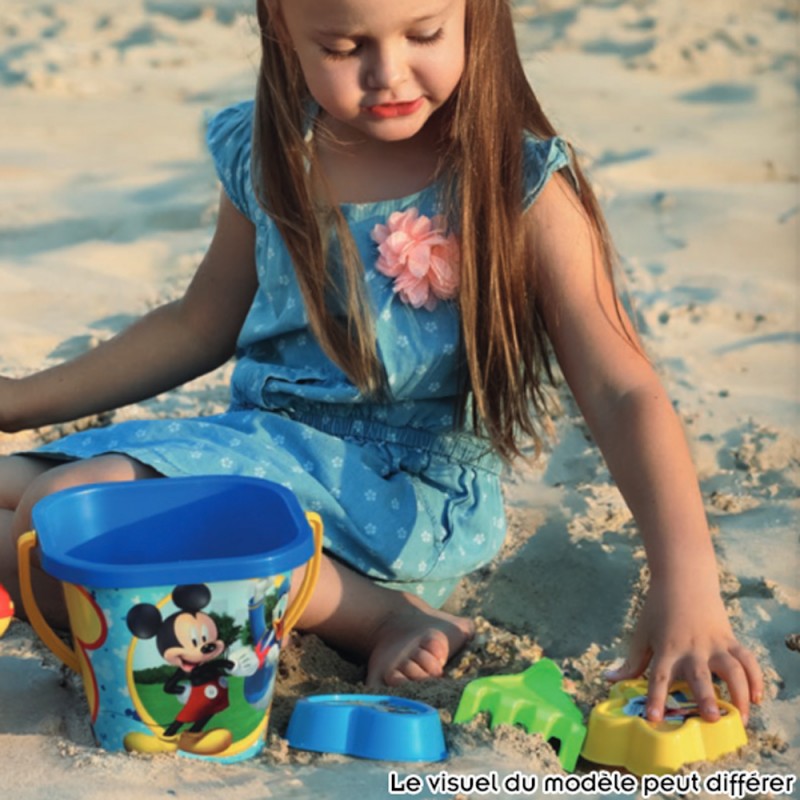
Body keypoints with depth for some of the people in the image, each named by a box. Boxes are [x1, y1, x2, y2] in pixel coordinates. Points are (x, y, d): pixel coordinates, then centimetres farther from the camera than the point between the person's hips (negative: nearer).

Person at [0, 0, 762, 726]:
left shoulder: (519, 186, -11)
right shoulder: (264, 157, 4)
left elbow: (622, 393, -16)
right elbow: (199, 325, 19)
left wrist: (684, 582, -29)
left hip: (405, 495, -7)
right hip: (262, 441, 7)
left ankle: (378, 613, -12)